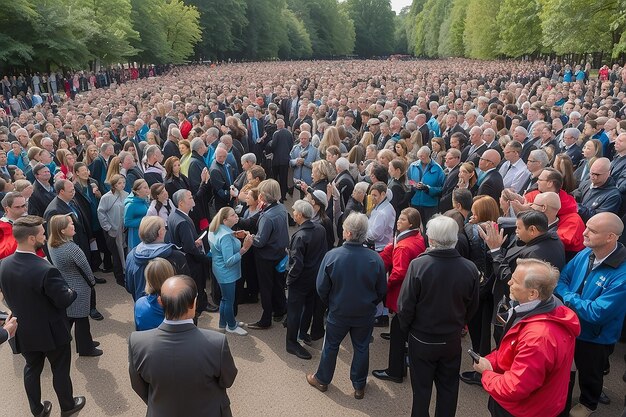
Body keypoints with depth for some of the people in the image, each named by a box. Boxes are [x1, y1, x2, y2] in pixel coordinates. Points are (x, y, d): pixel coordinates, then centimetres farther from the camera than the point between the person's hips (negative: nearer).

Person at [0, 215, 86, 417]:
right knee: (60, 370, 17)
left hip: (23, 331, 6)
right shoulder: (46, 270, -34)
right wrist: (72, 292, -3)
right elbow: (65, 300, -24)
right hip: (51, 331, -5)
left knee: (32, 369, 24)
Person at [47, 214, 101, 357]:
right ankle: (85, 348, 26)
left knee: (67, 317, 20)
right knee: (81, 318, 10)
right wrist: (92, 281, -1)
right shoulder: (72, 248, -29)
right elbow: (85, 267, -19)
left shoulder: (51, 245, -6)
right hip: (78, 289, -7)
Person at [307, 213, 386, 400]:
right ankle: (359, 386, 34)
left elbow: (321, 287, -12)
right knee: (361, 348, 19)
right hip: (365, 314, 1)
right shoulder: (375, 258, -20)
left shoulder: (332, 255, -23)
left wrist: (331, 304, 7)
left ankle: (322, 380, 39)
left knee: (331, 346, 20)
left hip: (338, 312, 0)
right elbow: (382, 290, -7)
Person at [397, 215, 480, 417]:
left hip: (422, 339, -2)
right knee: (448, 387, 21)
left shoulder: (418, 265, -26)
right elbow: (472, 307, -1)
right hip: (453, 339, 2)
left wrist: (406, 328, 2)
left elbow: (405, 305, -18)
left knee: (422, 388, 17)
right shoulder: (470, 268, -16)